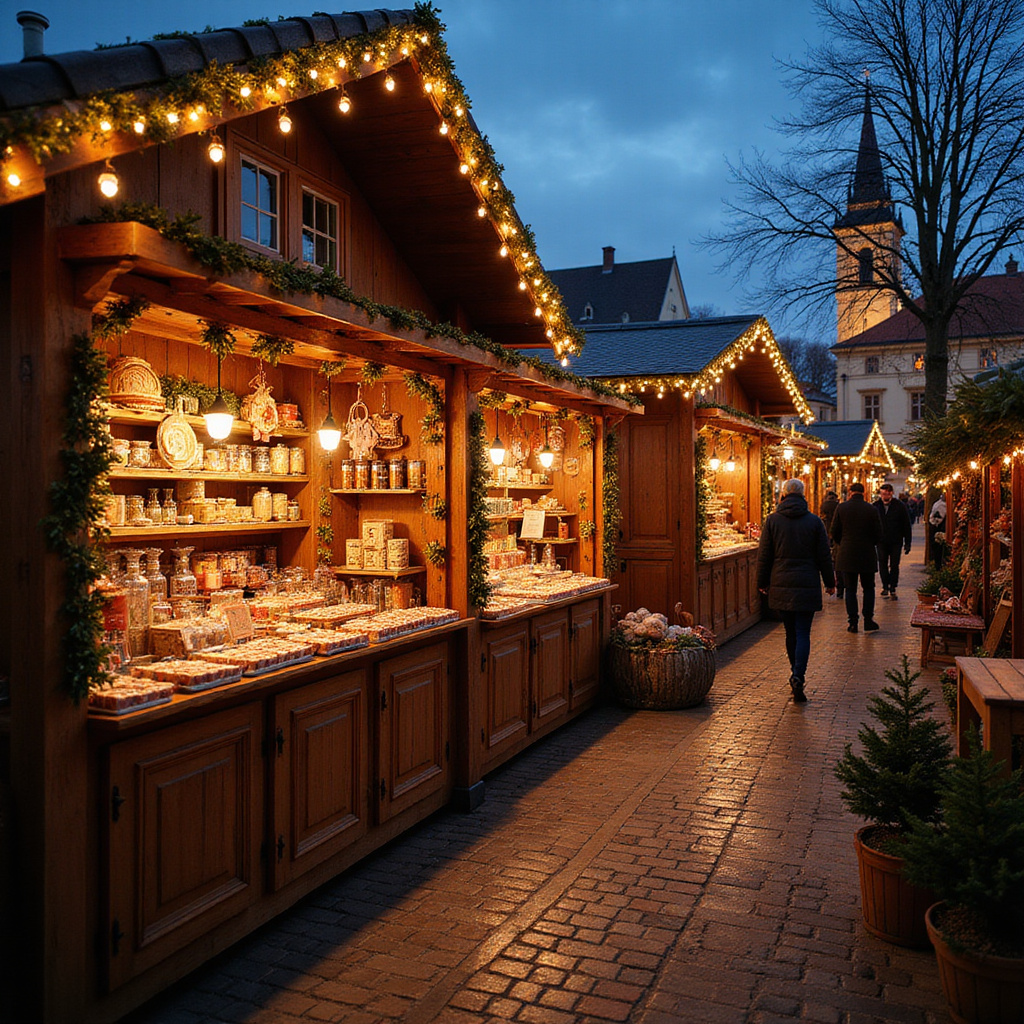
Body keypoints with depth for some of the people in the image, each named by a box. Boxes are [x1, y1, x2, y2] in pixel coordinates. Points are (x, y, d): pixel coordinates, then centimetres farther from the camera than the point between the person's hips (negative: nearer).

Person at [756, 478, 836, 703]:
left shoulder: (772, 520, 0)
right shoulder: (814, 521, -1)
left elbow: (764, 556, 1)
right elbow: (824, 556, 2)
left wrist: (763, 583, 11)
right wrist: (829, 582, 13)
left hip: (781, 586, 2)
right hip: (807, 586, -1)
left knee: (791, 632, 15)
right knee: (802, 633, -2)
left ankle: (796, 674, 25)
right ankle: (798, 676, -18)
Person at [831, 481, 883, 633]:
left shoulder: (841, 508, -5)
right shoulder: (872, 510, -6)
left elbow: (834, 533, -2)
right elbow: (878, 535, -2)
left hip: (847, 556, 0)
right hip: (867, 556, 0)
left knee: (850, 589, 7)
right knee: (868, 588, 13)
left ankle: (853, 623, 6)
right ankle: (868, 622, 12)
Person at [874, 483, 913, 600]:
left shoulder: (900, 506, -4)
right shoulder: (875, 506, -1)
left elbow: (906, 526, 0)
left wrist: (907, 543, -3)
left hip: (896, 542, -1)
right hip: (881, 542, 1)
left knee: (894, 566, 3)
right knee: (882, 565, 4)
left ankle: (892, 589, 12)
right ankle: (885, 587, 16)